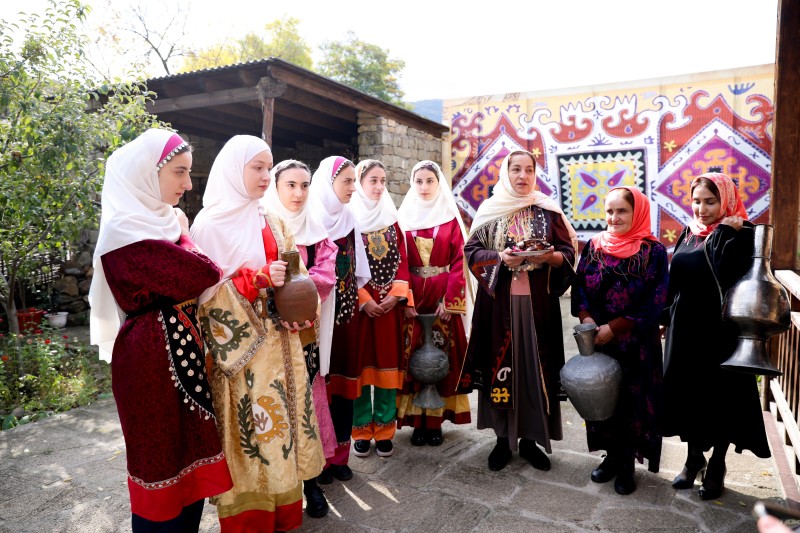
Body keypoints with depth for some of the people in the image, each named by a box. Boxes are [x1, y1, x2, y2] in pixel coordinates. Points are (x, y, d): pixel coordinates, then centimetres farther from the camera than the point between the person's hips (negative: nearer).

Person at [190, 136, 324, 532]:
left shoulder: (274, 225, 12)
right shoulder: (210, 224, -6)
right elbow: (206, 290, -10)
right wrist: (258, 279, -22)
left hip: (280, 345, 6)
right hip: (240, 347, -5)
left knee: (282, 423, 10)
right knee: (248, 429, 0)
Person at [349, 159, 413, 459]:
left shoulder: (391, 217, 12)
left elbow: (402, 259, 8)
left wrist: (396, 295, -6)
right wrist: (363, 299, -14)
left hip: (390, 302, 4)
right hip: (359, 303, -3)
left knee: (388, 361, 5)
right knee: (362, 362, 1)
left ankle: (384, 429, 15)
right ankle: (362, 430, 13)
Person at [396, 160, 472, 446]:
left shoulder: (451, 218, 4)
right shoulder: (404, 217, 6)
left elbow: (458, 261, -2)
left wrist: (449, 299, -11)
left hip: (444, 297, 0)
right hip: (412, 297, 1)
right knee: (413, 357, 1)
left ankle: (436, 420, 12)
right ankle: (417, 420, 10)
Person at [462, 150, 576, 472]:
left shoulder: (548, 211, 6)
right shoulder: (490, 210, 5)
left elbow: (568, 252, 5)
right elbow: (471, 251, 1)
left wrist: (550, 257, -17)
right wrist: (500, 257, -17)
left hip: (537, 302, 1)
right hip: (499, 302, 0)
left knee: (536, 366, 3)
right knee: (499, 363, 3)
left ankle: (530, 438, 18)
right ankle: (503, 437, 16)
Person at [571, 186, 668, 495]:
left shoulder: (654, 251, -7)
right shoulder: (593, 246, 4)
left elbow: (654, 302, -11)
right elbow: (579, 287, 3)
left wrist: (613, 328, -16)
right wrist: (586, 317, -15)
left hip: (636, 343, -3)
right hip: (597, 340, 3)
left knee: (632, 400, 6)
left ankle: (627, 464, 23)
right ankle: (612, 456, 30)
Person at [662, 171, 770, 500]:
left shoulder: (742, 235, -11)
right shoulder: (688, 233, 7)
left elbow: (728, 276, -28)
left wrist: (722, 233, -22)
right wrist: (669, 317, 10)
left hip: (721, 329, -5)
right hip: (686, 327, 5)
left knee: (721, 395, 8)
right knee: (687, 391, 13)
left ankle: (716, 466, 27)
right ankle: (694, 458, 33)